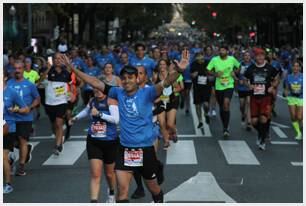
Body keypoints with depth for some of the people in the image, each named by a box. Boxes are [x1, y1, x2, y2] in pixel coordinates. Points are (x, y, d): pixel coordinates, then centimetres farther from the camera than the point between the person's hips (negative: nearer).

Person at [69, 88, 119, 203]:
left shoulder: (110, 101, -12)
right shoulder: (92, 101, 4)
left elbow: (116, 119, -27)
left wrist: (99, 114, -29)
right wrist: (76, 118, 28)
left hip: (110, 142, -3)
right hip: (93, 141, 3)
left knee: (109, 173, 17)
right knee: (95, 174, -10)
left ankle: (111, 194, 46)